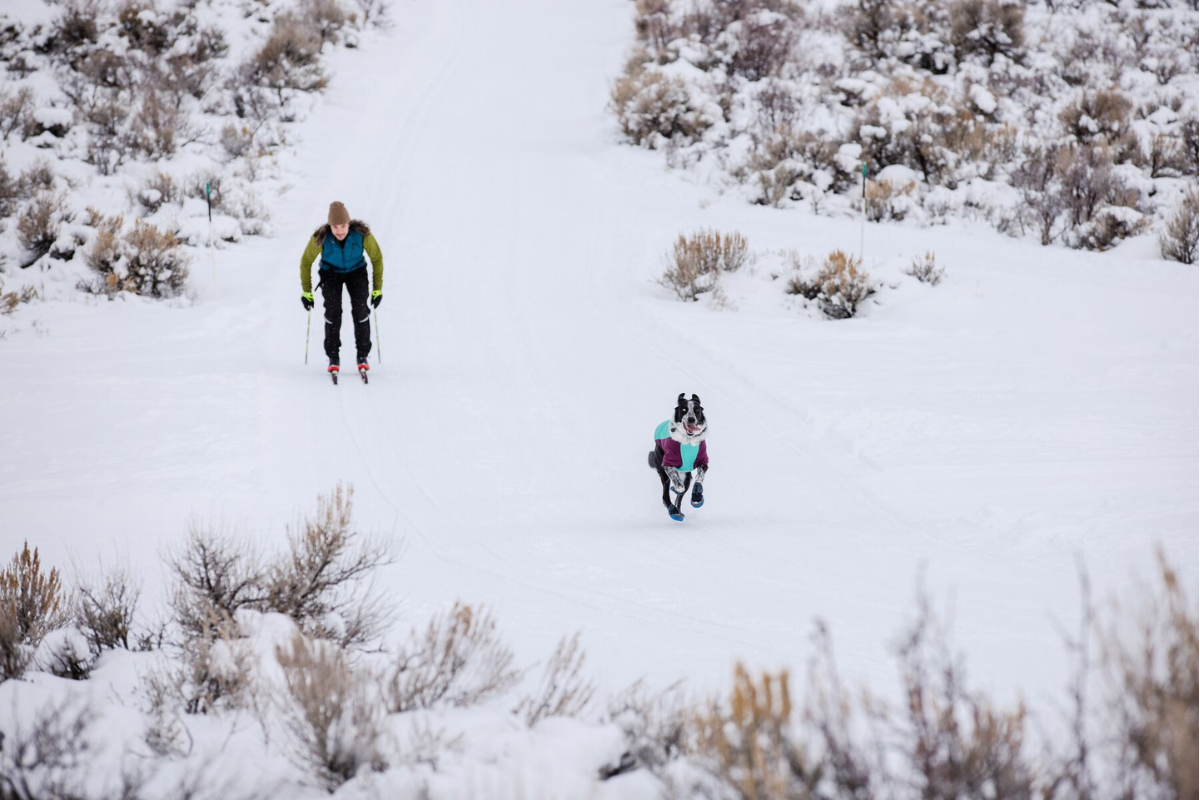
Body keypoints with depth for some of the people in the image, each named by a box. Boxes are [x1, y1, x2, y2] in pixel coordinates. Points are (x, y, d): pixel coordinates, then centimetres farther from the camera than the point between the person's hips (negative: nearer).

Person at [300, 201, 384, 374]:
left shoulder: (362, 234, -30)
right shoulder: (321, 238, -30)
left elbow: (376, 258, -12)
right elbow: (306, 262, -11)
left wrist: (378, 289, -8)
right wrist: (306, 292, -6)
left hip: (356, 271, 0)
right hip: (331, 273, 0)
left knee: (360, 309, -20)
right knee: (333, 311, -21)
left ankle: (362, 356, -5)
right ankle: (333, 357, -6)